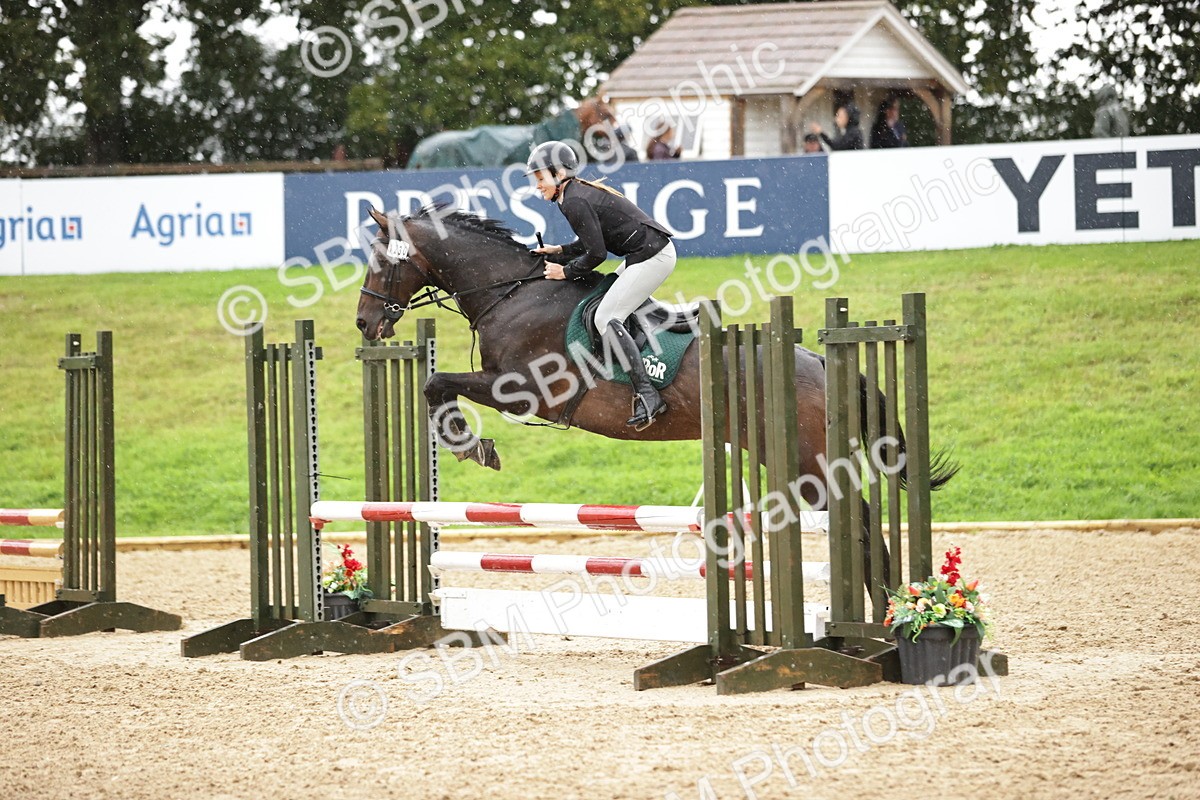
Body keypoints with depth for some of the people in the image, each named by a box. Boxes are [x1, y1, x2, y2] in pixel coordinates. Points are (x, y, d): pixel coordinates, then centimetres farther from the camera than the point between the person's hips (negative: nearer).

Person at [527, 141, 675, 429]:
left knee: (606, 318, -14)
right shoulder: (581, 192, 15)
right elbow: (593, 241, 21)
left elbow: (596, 253, -18)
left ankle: (646, 395, -21)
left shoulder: (574, 202, -16)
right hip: (657, 251, 11)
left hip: (651, 258, -11)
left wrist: (566, 271, -5)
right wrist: (560, 251, 13)